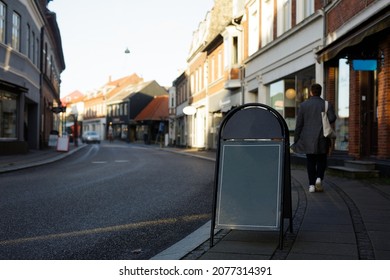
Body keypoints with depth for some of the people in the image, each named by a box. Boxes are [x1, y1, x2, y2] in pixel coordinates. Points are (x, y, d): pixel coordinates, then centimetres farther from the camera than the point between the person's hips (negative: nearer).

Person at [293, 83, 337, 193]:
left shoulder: (303, 105, 1)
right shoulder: (327, 104, 0)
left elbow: (299, 124, -1)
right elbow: (332, 118, -15)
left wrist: (296, 140, 4)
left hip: (308, 139, 0)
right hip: (322, 139, 0)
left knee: (310, 162, 8)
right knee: (321, 161, 13)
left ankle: (312, 185, 5)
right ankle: (319, 178, -8)